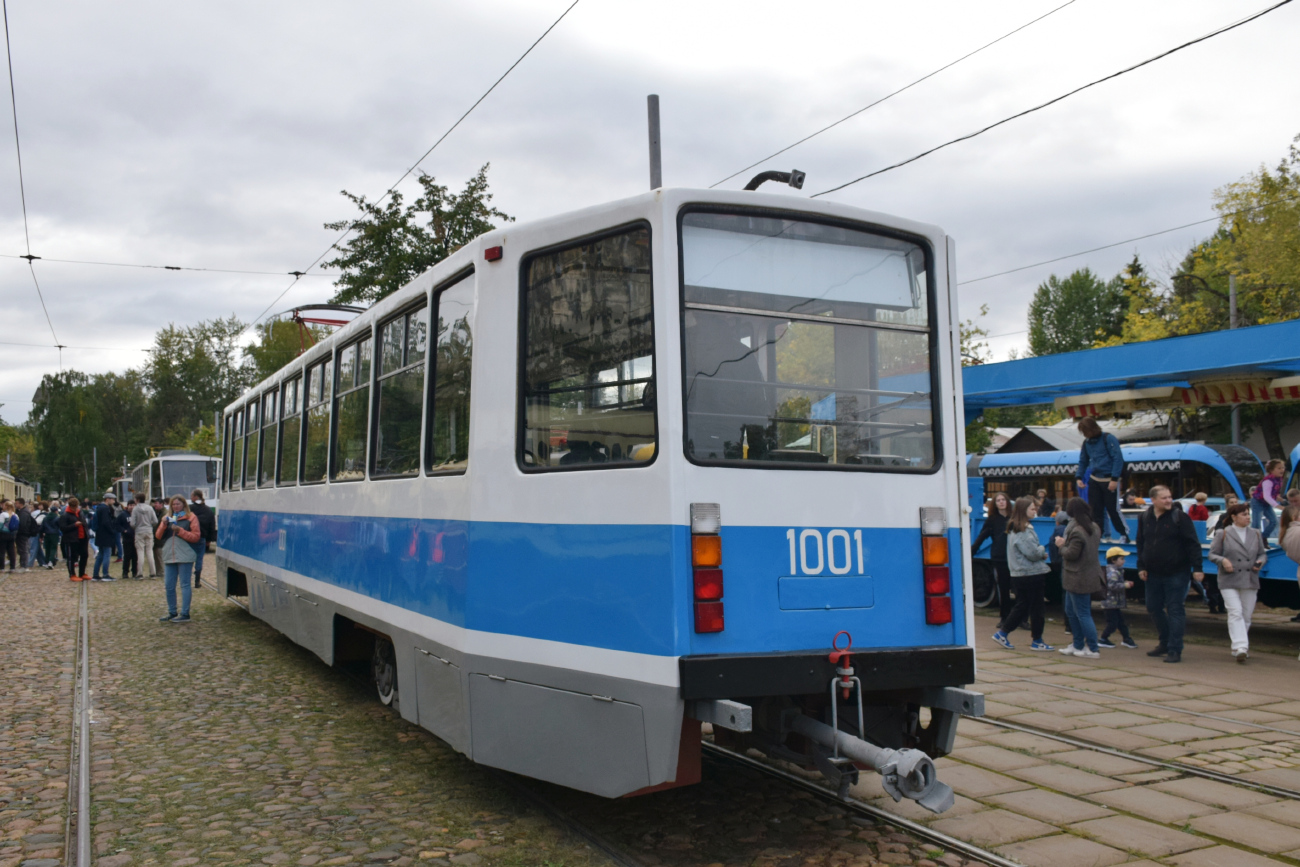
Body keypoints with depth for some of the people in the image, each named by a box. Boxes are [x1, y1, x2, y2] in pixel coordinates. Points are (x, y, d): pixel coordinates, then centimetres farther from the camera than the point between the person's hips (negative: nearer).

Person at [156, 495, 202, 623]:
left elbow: (195, 537, -5)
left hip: (185, 557, -5)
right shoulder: (167, 518, 17)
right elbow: (158, 536, 10)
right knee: (169, 586, 7)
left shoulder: (190, 518, 2)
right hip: (169, 556, 6)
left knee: (185, 585, -4)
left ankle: (185, 614, -1)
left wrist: (180, 530, -14)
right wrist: (163, 525, -7)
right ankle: (172, 613, 16)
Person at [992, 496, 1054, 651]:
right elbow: (1033, 553, -21)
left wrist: (1040, 552, 5)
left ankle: (1002, 634, 14)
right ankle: (1037, 641, 12)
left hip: (1019, 574, 9)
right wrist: (1043, 551, -1)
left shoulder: (1013, 528, 12)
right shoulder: (1024, 531, -19)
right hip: (1032, 574, -9)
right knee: (1036, 608, 3)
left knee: (1021, 606, 15)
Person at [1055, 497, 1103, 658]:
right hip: (1089, 575, 10)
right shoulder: (1095, 528, 7)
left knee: (1083, 614, -1)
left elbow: (1071, 554, -23)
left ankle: (1093, 650, 4)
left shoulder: (1077, 531, -22)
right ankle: (1078, 645, 26)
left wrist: (1061, 545, -5)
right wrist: (1066, 543, 7)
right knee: (1071, 611, 19)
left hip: (1078, 578, -10)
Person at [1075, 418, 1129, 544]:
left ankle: (1125, 535, 11)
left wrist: (1114, 479, -20)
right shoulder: (1086, 442, 9)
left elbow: (1118, 458, -15)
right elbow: (1083, 462, 19)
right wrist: (1078, 477, 5)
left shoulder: (1108, 439, -10)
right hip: (1094, 480, 6)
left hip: (1109, 480, -6)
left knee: (1113, 509, -3)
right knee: (1095, 510, 4)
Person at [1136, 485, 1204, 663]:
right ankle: (1165, 642, 31)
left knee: (1175, 611, -3)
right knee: (1153, 608, 13)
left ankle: (1174, 650, 1)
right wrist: (1141, 567, 7)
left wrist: (1197, 568, -14)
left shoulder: (1180, 517, -7)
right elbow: (1140, 544, 13)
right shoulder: (1144, 518, 6)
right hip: (1153, 574, 6)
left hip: (1176, 573, -5)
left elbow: (1193, 544, -9)